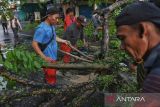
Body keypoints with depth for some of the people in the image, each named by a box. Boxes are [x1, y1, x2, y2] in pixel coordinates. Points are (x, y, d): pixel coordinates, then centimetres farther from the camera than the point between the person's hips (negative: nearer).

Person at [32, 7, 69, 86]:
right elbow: (34, 44, -25)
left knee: (52, 76, 23)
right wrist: (44, 57, -29)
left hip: (53, 58, 9)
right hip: (48, 60, -9)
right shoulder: (42, 28, -24)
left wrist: (62, 41, 12)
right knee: (51, 80, 1)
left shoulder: (52, 26, 5)